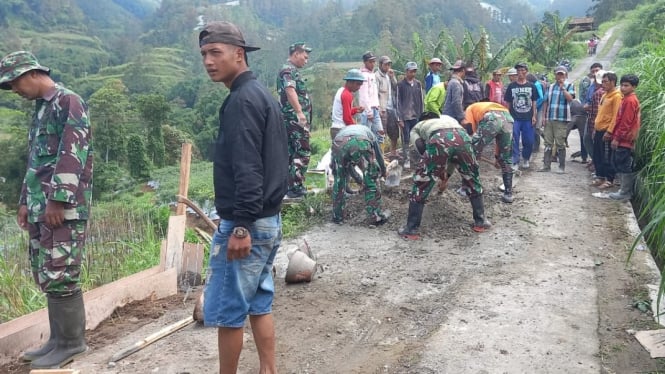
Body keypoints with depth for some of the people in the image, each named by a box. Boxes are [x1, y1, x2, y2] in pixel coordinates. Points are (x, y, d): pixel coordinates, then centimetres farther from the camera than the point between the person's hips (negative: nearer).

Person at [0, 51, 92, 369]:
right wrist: (26, 202, 20)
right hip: (41, 208, 9)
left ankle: (71, 342, 5)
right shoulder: (41, 108, 20)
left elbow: (72, 155, -17)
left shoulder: (69, 101, -7)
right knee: (46, 276, 11)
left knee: (59, 275, -6)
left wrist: (58, 199, -20)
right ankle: (58, 338, 20)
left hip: (64, 207, -9)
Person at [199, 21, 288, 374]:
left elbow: (247, 169, -24)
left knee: (227, 311, 3)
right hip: (268, 220, 10)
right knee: (258, 304, 17)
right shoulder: (262, 94, 15)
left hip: (247, 224, -10)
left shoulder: (242, 99, -16)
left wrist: (241, 226, -24)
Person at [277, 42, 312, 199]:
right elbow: (290, 90, -30)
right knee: (303, 152, -9)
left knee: (291, 153, 11)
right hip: (296, 119, -10)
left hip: (293, 119, 10)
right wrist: (299, 112, -40)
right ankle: (296, 188, -9)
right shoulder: (288, 70, -13)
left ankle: (290, 186, 17)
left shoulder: (292, 71, 20)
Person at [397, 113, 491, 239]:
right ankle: (480, 221, 33)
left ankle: (411, 229, 17)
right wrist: (445, 178, 55)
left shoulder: (416, 127, 36)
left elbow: (421, 148, 14)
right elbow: (455, 155, 46)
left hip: (438, 140, -3)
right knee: (472, 180, 27)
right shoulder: (448, 118, 47)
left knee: (421, 183, 14)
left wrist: (440, 171, 22)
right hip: (462, 137, 3)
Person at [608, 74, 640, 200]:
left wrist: (617, 138, -17)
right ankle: (626, 189, 22)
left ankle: (625, 193, 5)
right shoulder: (627, 99, 15)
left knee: (624, 166, -3)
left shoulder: (630, 101, -15)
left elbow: (626, 122, -19)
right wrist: (616, 136, 19)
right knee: (617, 162, 15)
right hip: (622, 139, 10)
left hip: (625, 139, -10)